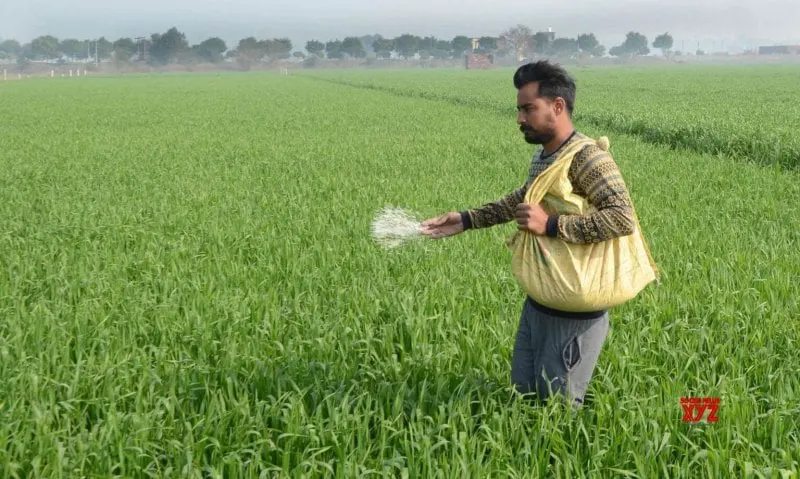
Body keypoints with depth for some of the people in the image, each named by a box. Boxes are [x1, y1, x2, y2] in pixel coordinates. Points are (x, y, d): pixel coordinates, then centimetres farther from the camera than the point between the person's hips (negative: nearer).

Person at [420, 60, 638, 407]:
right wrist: (467, 220, 18)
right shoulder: (541, 156, 7)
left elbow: (624, 218, -32)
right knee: (523, 394, 19)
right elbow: (521, 200, 25)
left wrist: (551, 225, -31)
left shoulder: (587, 158, -21)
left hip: (573, 313, -9)